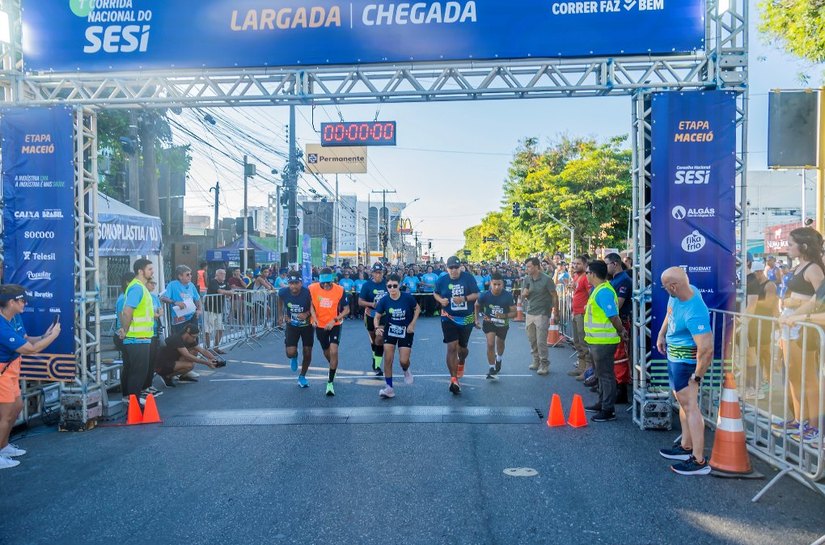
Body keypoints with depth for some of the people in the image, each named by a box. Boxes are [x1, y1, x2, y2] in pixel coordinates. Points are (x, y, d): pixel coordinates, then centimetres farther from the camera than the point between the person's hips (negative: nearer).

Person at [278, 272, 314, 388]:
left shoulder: (308, 293, -27)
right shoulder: (283, 292, -19)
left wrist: (307, 314, -29)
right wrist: (282, 315, 10)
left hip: (307, 325, -1)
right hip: (291, 325, 1)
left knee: (307, 353, 6)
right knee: (290, 353, -12)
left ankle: (302, 377, 31)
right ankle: (294, 357, 28)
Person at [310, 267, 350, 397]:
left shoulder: (339, 290, -17)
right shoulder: (313, 289, -13)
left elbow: (346, 310, -9)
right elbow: (311, 304, 3)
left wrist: (334, 320, -20)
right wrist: (314, 317, -14)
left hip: (335, 325, -2)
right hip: (320, 325, 3)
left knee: (334, 351, -17)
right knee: (326, 352, 16)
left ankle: (330, 382, -8)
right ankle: (333, 367, 50)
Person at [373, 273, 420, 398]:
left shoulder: (408, 297, -19)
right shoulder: (384, 300, -15)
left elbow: (417, 309, -1)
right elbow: (377, 317, -6)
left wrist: (412, 324, -10)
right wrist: (377, 327, -27)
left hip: (406, 332, -1)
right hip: (390, 330, 2)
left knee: (403, 361, -5)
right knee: (387, 360, -6)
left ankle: (406, 371, 34)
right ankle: (389, 388, 6)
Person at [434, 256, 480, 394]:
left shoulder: (468, 278, -8)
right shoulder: (442, 280, -3)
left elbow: (476, 295, -7)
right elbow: (435, 293, 12)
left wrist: (464, 298, -24)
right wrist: (440, 300, -9)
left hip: (466, 319, 1)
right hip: (449, 319, -1)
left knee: (462, 347, 16)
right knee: (452, 347, -12)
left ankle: (461, 363, 52)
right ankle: (454, 379, -8)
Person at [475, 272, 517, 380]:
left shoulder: (508, 296, -23)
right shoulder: (484, 295, -21)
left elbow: (514, 313, -18)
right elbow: (477, 306, 0)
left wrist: (504, 316, -36)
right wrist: (477, 319, -3)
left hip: (503, 323, 1)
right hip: (489, 322, -1)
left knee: (500, 343, 23)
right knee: (490, 344, -18)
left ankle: (498, 360, 53)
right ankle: (492, 368, -6)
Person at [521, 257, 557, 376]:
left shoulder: (546, 279, -12)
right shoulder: (526, 279, 3)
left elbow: (554, 296, -7)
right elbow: (523, 295, 11)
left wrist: (556, 312, -6)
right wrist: (524, 294, -13)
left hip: (542, 314, -6)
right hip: (529, 313, 6)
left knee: (541, 341, -6)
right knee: (532, 340, 13)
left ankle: (544, 364, 6)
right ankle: (536, 361, 28)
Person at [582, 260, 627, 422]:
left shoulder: (603, 292, -21)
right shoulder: (599, 289, 13)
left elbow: (614, 317, -23)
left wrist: (621, 332, -9)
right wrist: (621, 331, 16)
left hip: (603, 341, -10)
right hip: (598, 340, 10)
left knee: (606, 374, -2)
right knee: (602, 373, 19)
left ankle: (608, 410, 6)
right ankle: (602, 403, 32)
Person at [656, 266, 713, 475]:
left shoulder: (694, 314, -34)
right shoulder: (678, 295, -6)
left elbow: (706, 349, -35)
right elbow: (670, 313, 17)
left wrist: (697, 376, -23)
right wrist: (661, 335, 15)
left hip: (685, 361, -10)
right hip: (674, 356, 10)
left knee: (690, 406, -7)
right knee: (683, 403, 20)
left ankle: (699, 461, -2)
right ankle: (686, 447, 35)